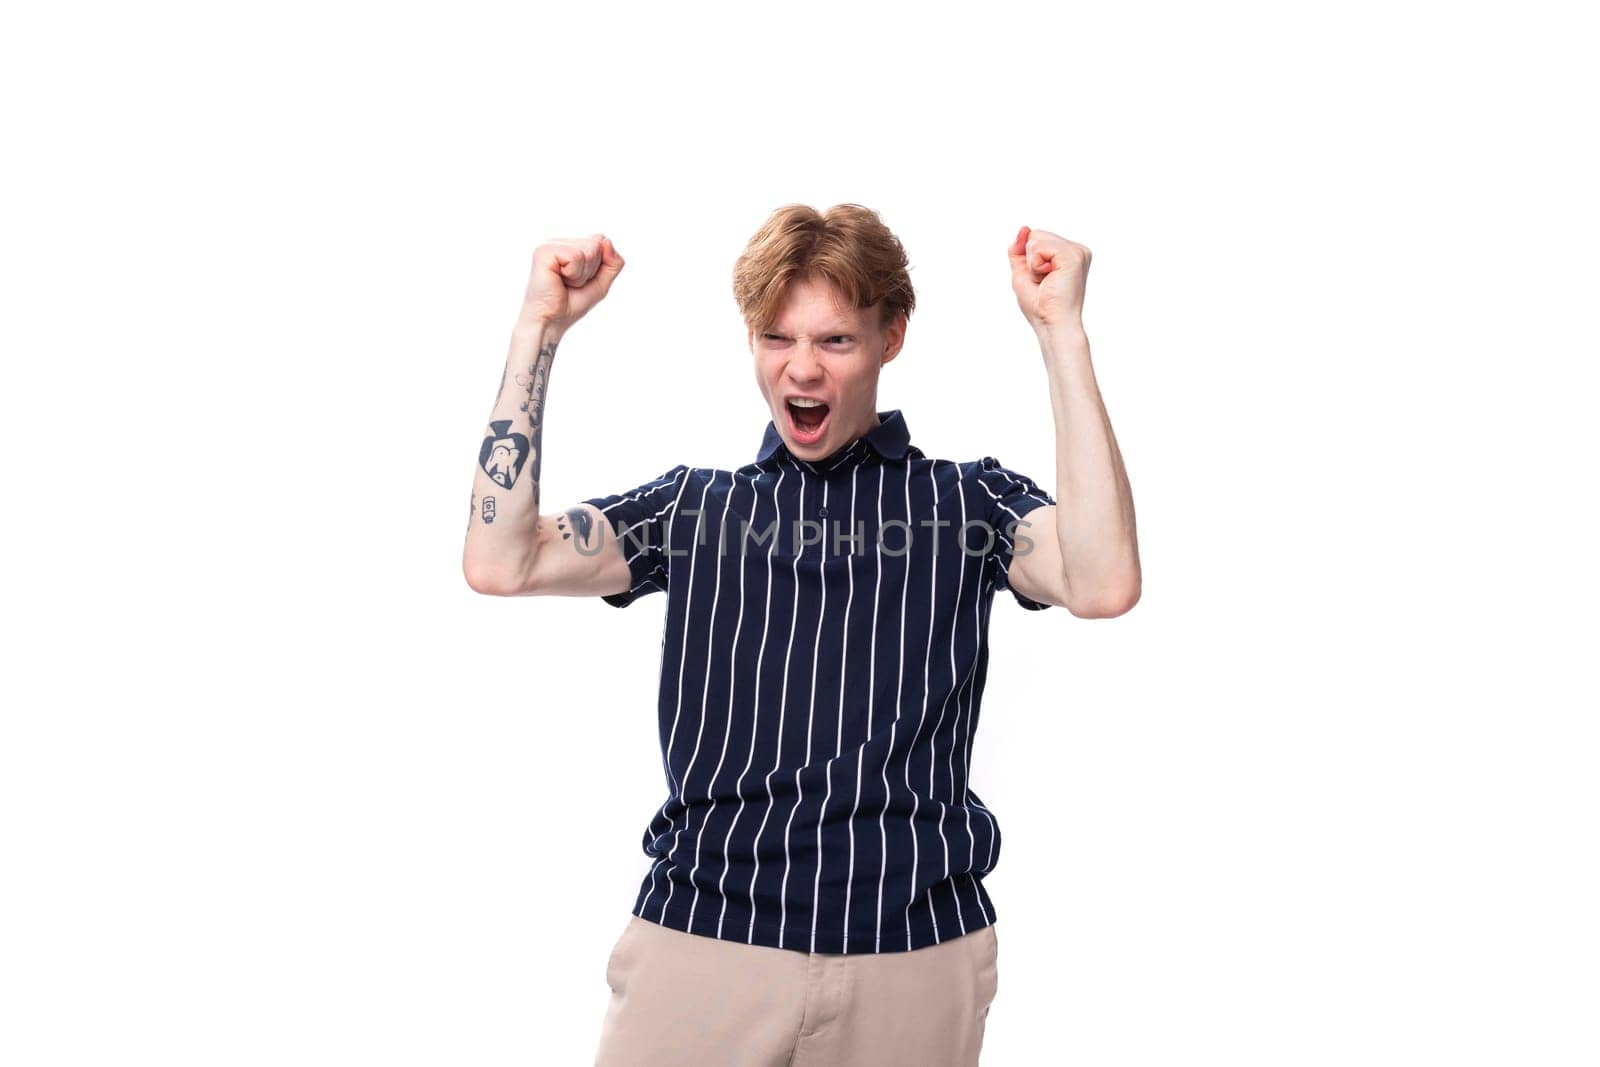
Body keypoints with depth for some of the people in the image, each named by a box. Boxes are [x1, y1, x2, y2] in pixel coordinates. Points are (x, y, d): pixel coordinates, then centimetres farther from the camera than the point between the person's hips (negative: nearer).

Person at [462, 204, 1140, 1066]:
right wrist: (541, 325, -1)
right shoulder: (692, 506, 12)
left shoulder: (967, 503, 6)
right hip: (699, 938, 1)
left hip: (915, 956, -1)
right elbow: (500, 563, -2)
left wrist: (1062, 332, -14)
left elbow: (1103, 586, -14)